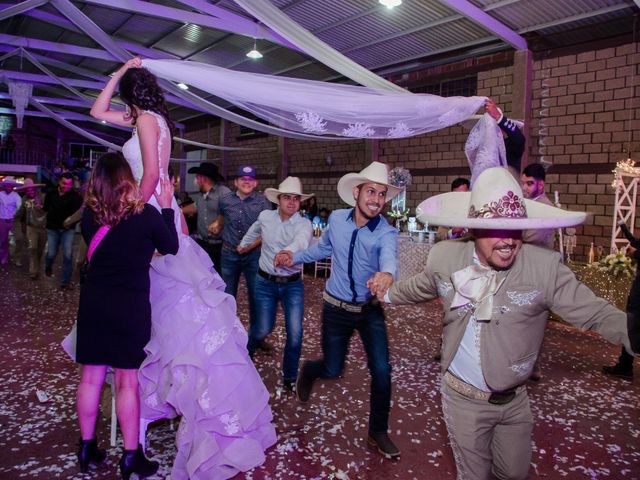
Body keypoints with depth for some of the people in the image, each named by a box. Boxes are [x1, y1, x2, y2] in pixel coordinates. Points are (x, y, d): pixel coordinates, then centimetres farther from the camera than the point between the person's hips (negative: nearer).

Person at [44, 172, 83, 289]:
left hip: (68, 229, -2)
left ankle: (66, 282, 2)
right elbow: (46, 208, 14)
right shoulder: (51, 194, -3)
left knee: (68, 255, -9)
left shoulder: (75, 196, -14)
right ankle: (48, 266, 45)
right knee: (51, 254, 7)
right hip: (53, 228, 2)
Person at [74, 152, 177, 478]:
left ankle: (87, 448, 28)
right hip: (130, 307, -4)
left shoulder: (89, 215, -3)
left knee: (91, 377, 14)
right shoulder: (146, 214, -13)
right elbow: (171, 248, 1)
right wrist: (166, 207, 7)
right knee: (127, 381, 4)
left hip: (93, 304, 4)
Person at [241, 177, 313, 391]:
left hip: (293, 284, -1)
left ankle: (290, 378, 18)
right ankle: (246, 352, 42)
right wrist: (243, 244, 35)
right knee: (264, 329, 7)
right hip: (266, 283, 1)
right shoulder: (265, 216, -4)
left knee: (295, 334, -6)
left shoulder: (304, 223, -12)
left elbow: (301, 241, -37)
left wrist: (288, 252, -58)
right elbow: (254, 231, 22)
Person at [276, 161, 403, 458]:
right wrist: (295, 257, 7)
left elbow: (389, 257, -43)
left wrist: (386, 274, -65)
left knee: (382, 370, -6)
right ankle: (307, 371, 46)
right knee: (332, 370, 7)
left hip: (371, 310, 0)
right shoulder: (336, 219, -10)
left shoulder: (386, 233, -19)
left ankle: (378, 432, 20)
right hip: (337, 308, 1)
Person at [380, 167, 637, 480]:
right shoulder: (444, 257, -13)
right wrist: (388, 293, 24)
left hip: (514, 400, 1)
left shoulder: (545, 266, -19)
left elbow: (594, 312, -16)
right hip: (463, 398, 0)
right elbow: (419, 288, 8)